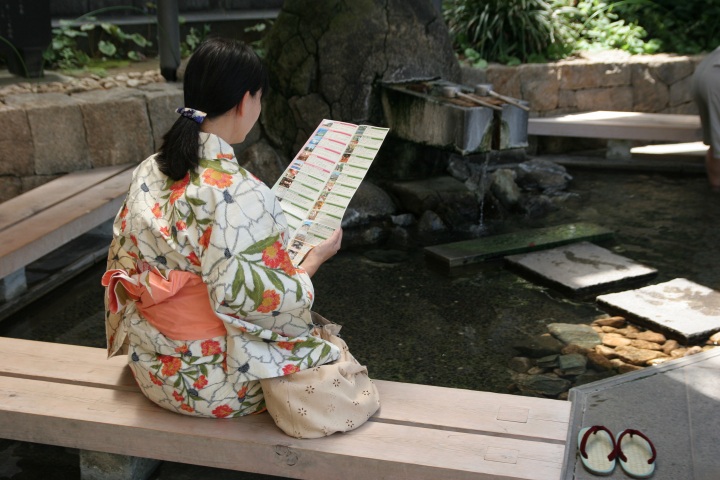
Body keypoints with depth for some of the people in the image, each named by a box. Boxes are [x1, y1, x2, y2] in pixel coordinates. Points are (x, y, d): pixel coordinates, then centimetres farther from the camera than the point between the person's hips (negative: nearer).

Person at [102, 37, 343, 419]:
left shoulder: (147, 173, -5)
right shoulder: (239, 194, -29)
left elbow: (123, 266, 5)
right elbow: (251, 302, -25)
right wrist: (313, 261, -8)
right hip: (214, 386, -7)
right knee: (327, 349, 21)